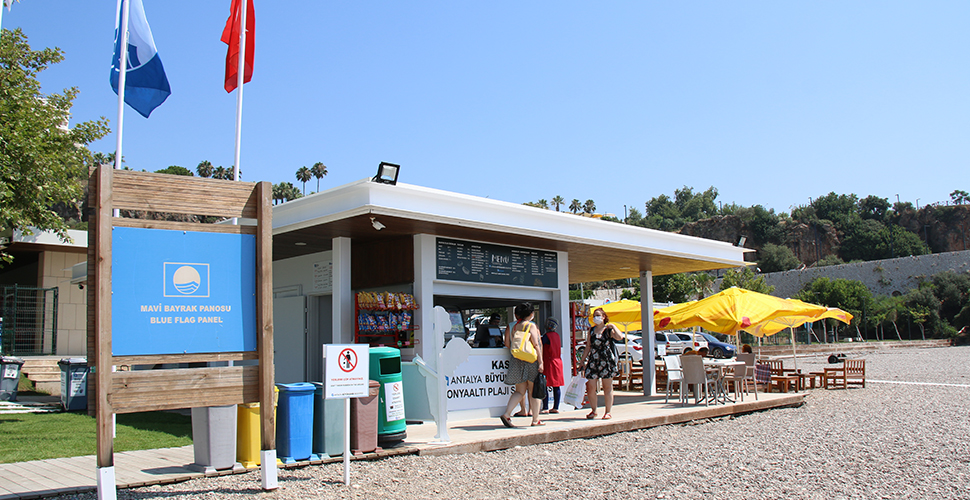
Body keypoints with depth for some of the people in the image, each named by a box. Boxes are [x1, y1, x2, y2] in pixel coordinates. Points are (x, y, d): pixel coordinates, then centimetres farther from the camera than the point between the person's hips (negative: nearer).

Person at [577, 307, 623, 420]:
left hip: (607, 361, -4)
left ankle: (608, 412, 12)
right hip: (593, 361, 4)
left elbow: (620, 337, -20)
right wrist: (583, 360, 13)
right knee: (590, 387, -1)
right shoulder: (591, 330, 13)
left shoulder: (608, 330, 0)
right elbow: (588, 347, 16)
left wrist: (613, 326, -12)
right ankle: (593, 410, 16)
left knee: (607, 388, 3)